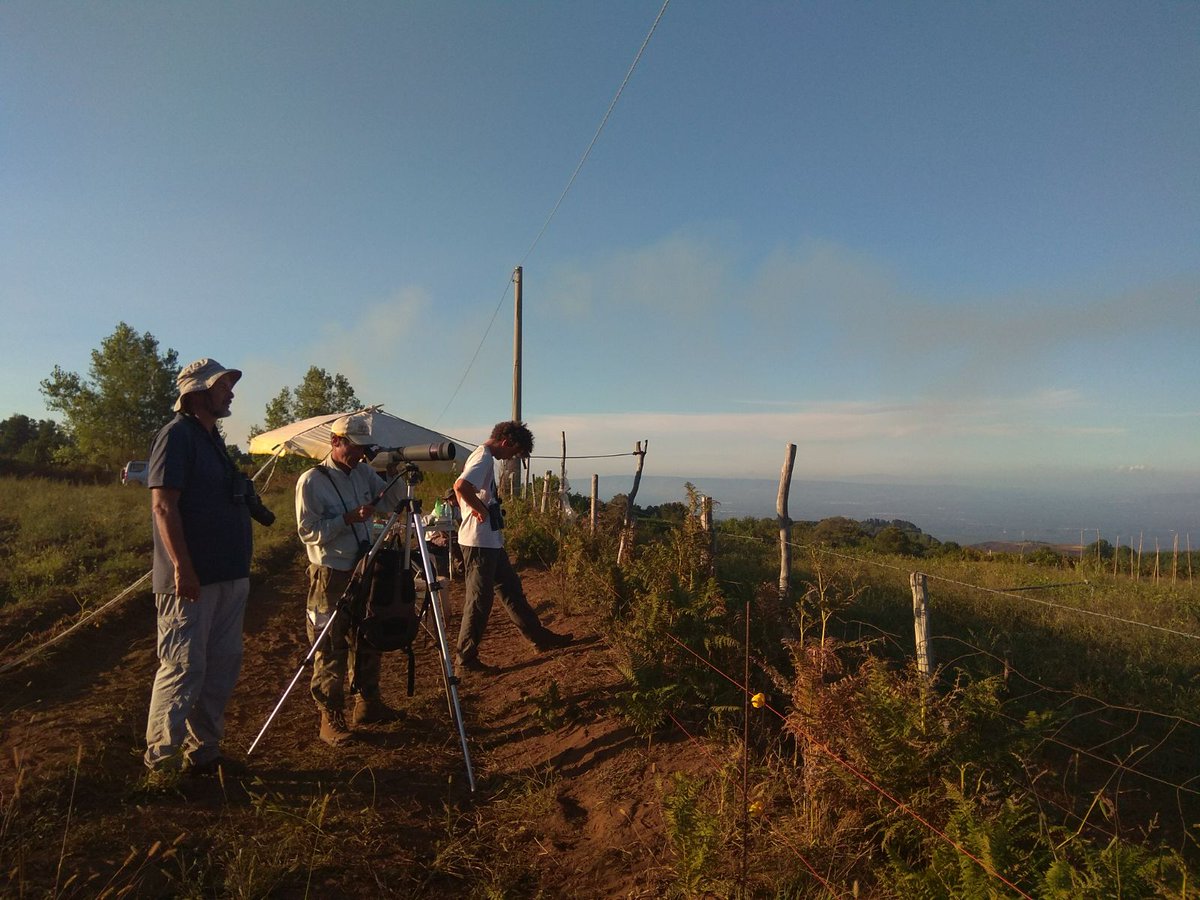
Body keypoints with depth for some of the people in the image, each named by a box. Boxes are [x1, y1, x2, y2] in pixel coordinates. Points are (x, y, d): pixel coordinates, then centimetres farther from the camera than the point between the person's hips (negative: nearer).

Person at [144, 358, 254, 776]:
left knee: (222, 666, 12)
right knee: (183, 667, -2)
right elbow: (163, 504, -18)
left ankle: (204, 751, 23)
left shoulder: (213, 439, 17)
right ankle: (162, 760, 12)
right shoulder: (177, 435, -10)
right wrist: (182, 567, -23)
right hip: (191, 579, -9)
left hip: (227, 577, 9)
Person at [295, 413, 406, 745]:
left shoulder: (364, 472, 7)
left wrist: (399, 477, -8)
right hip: (330, 575, -7)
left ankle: (367, 704, 30)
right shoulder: (312, 481, -12)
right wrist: (349, 518, -24)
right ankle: (331, 718, 12)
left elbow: (390, 503, 8)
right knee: (331, 650, 0)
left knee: (368, 642, 16)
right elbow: (308, 531, -16)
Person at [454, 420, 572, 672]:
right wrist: (481, 510, -19)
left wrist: (474, 510, 10)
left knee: (511, 588, 16)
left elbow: (462, 489, 23)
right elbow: (461, 486, -32)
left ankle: (539, 637, 26)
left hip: (491, 541, 11)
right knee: (479, 600, -2)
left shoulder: (483, 457, 15)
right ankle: (467, 657, 10)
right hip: (479, 541, -11)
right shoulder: (484, 458, -16)